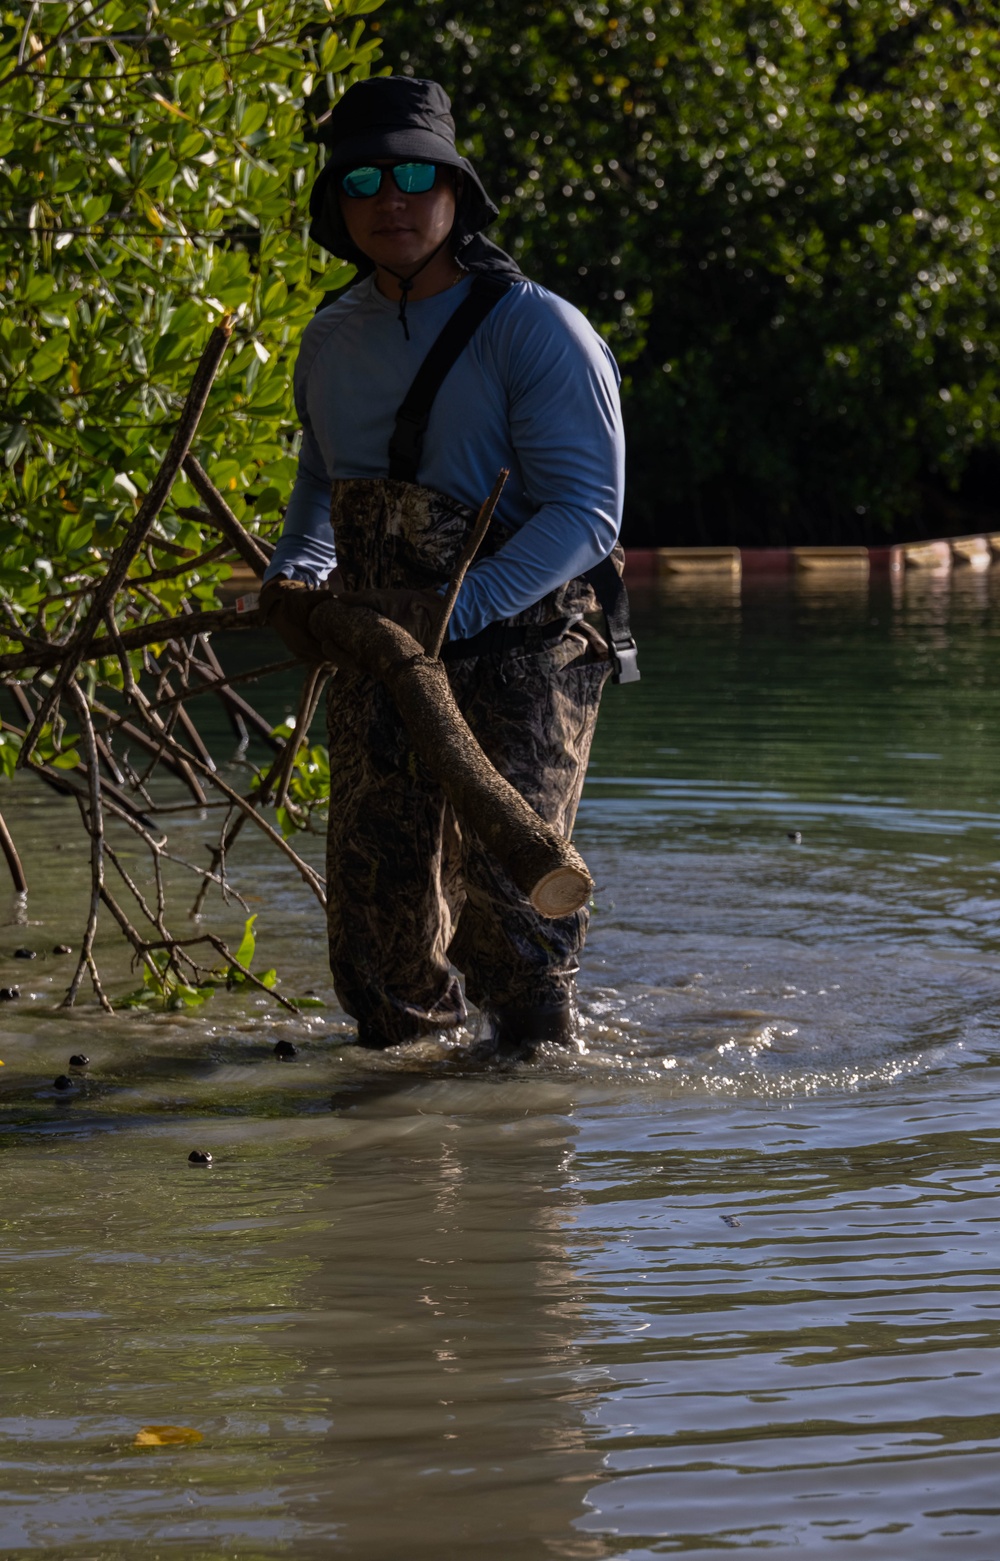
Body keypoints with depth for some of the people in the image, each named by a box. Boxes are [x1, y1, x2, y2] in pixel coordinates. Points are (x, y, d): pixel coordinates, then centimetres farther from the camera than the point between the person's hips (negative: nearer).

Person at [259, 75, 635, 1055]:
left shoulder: (534, 329, -13)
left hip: (519, 652, -6)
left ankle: (538, 1060, 2)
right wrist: (294, 579, 7)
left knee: (501, 886, -19)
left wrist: (450, 616, -28)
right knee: (378, 902, 7)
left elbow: (586, 511, -19)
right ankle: (401, 1053, 33)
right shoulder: (333, 340, 8)